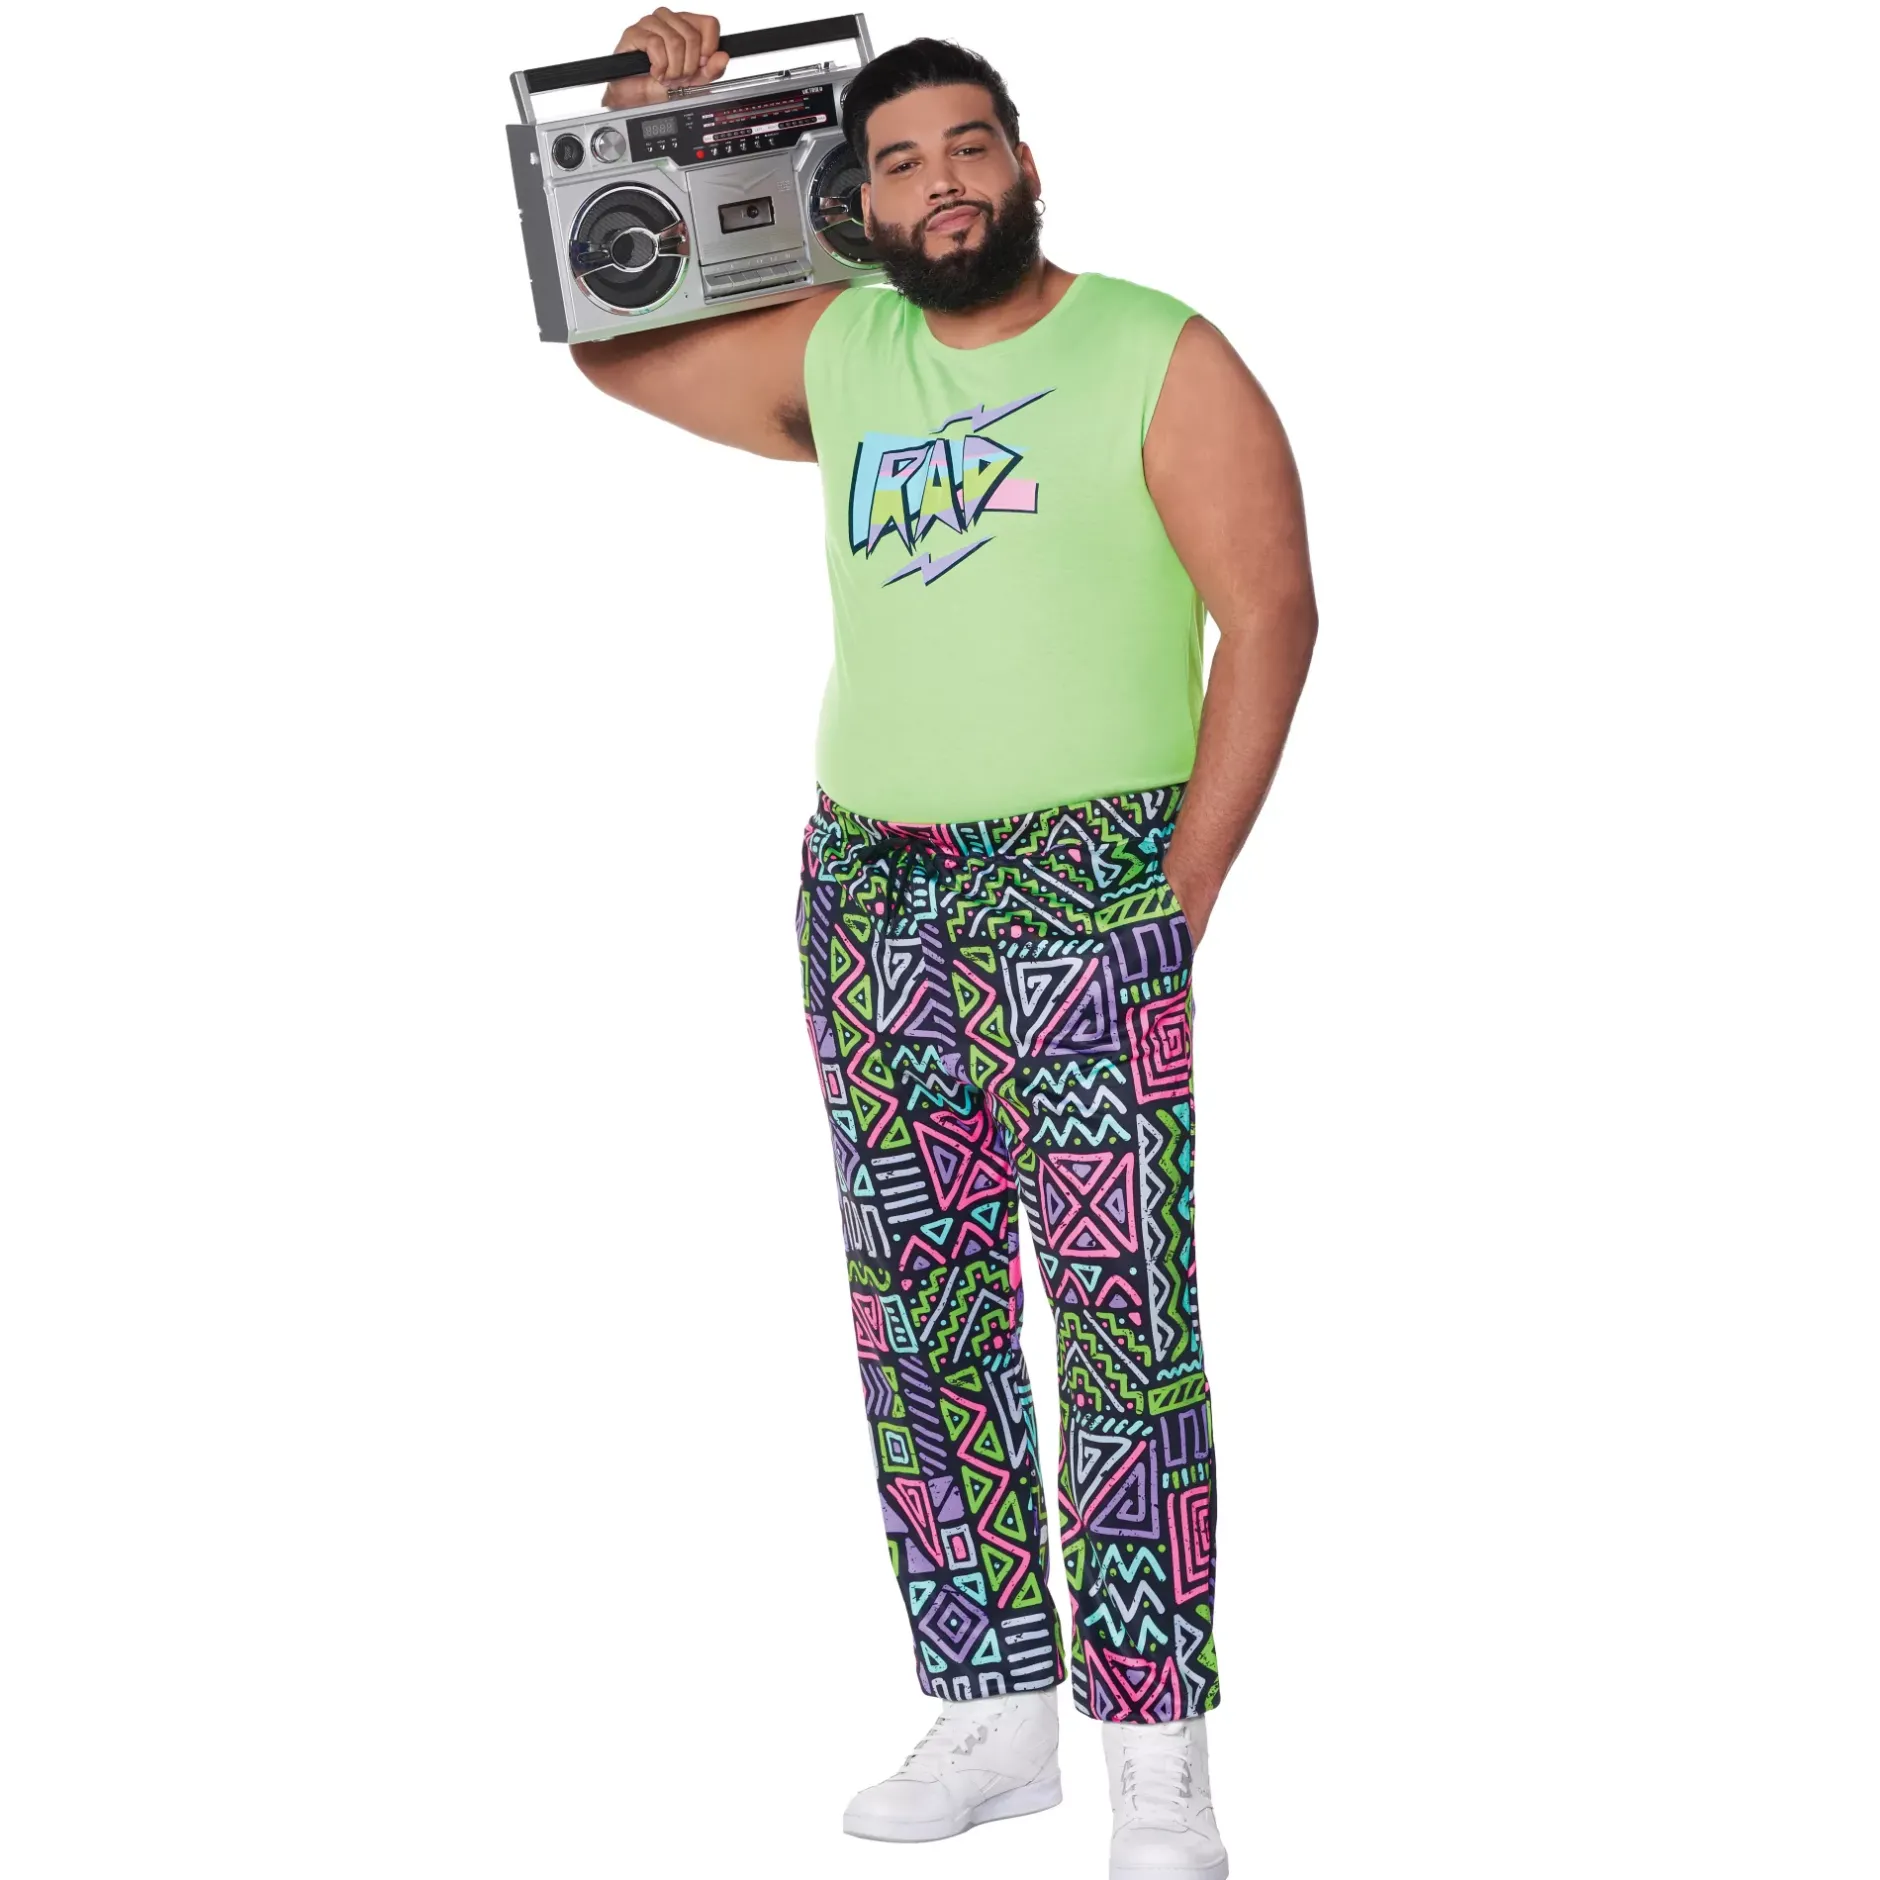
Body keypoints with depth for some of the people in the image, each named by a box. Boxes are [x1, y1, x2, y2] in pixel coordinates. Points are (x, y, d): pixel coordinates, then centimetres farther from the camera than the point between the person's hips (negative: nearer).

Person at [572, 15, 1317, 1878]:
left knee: (1121, 1309, -8)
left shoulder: (1158, 360, -2)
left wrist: (1177, 901, -11)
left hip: (1081, 887, -5)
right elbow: (611, 347, 22)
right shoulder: (834, 355, 13)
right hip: (866, 888, 6)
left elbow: (1269, 618, -6)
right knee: (917, 1310, 8)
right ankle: (993, 1713, 18)